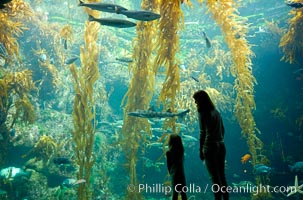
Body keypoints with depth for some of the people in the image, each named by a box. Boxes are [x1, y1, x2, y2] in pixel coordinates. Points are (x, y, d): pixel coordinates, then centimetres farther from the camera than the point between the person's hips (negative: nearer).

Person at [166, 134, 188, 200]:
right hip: (181, 173, 2)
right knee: (183, 193, 9)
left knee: (175, 193, 2)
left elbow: (169, 165, 0)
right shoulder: (181, 150, -1)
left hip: (175, 174, -2)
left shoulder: (169, 152, -7)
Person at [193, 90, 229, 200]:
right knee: (222, 175, 14)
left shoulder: (202, 112, -11)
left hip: (210, 147, -7)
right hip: (221, 146, 7)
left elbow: (202, 133, -15)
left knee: (215, 177, -1)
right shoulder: (216, 111, 11)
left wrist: (201, 150, -10)